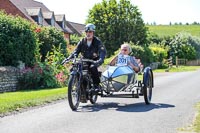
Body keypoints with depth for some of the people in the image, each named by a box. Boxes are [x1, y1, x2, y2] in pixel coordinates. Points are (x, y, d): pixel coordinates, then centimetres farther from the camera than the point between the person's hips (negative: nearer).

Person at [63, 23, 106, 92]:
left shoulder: (97, 41, -12)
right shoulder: (82, 41, -2)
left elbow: (103, 51, -25)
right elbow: (76, 51, -5)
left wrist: (100, 60, -46)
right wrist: (68, 59, -21)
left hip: (94, 60, -4)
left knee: (92, 67, -37)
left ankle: (97, 85, -19)